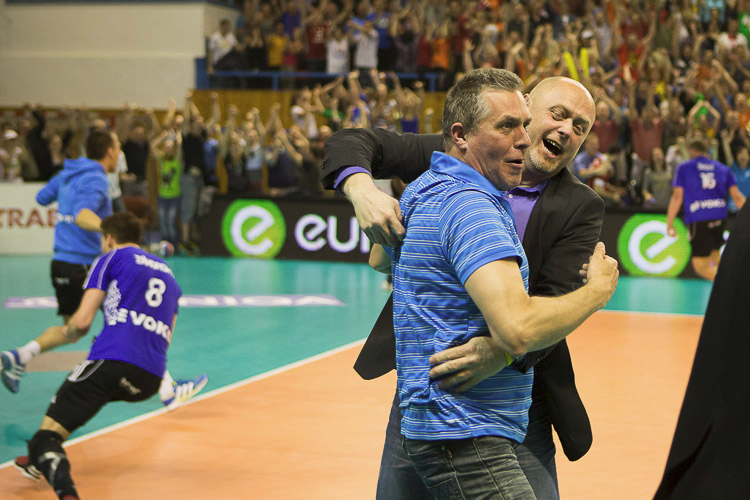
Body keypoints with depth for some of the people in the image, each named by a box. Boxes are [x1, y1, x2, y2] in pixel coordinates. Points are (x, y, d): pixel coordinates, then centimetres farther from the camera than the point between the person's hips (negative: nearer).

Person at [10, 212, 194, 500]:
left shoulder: (112, 259, 10)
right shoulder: (167, 274, 28)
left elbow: (82, 321, 1)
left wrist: (62, 334, 23)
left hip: (112, 360, -7)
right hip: (151, 379, 7)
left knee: (47, 434, -8)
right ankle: (39, 462, 40)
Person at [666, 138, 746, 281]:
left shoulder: (684, 168, 8)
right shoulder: (723, 168, 16)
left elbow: (677, 197, -1)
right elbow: (737, 196, 7)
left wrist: (669, 224, 1)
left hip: (697, 220, -4)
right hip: (720, 217, 4)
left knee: (701, 265, -4)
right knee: (714, 253, 27)